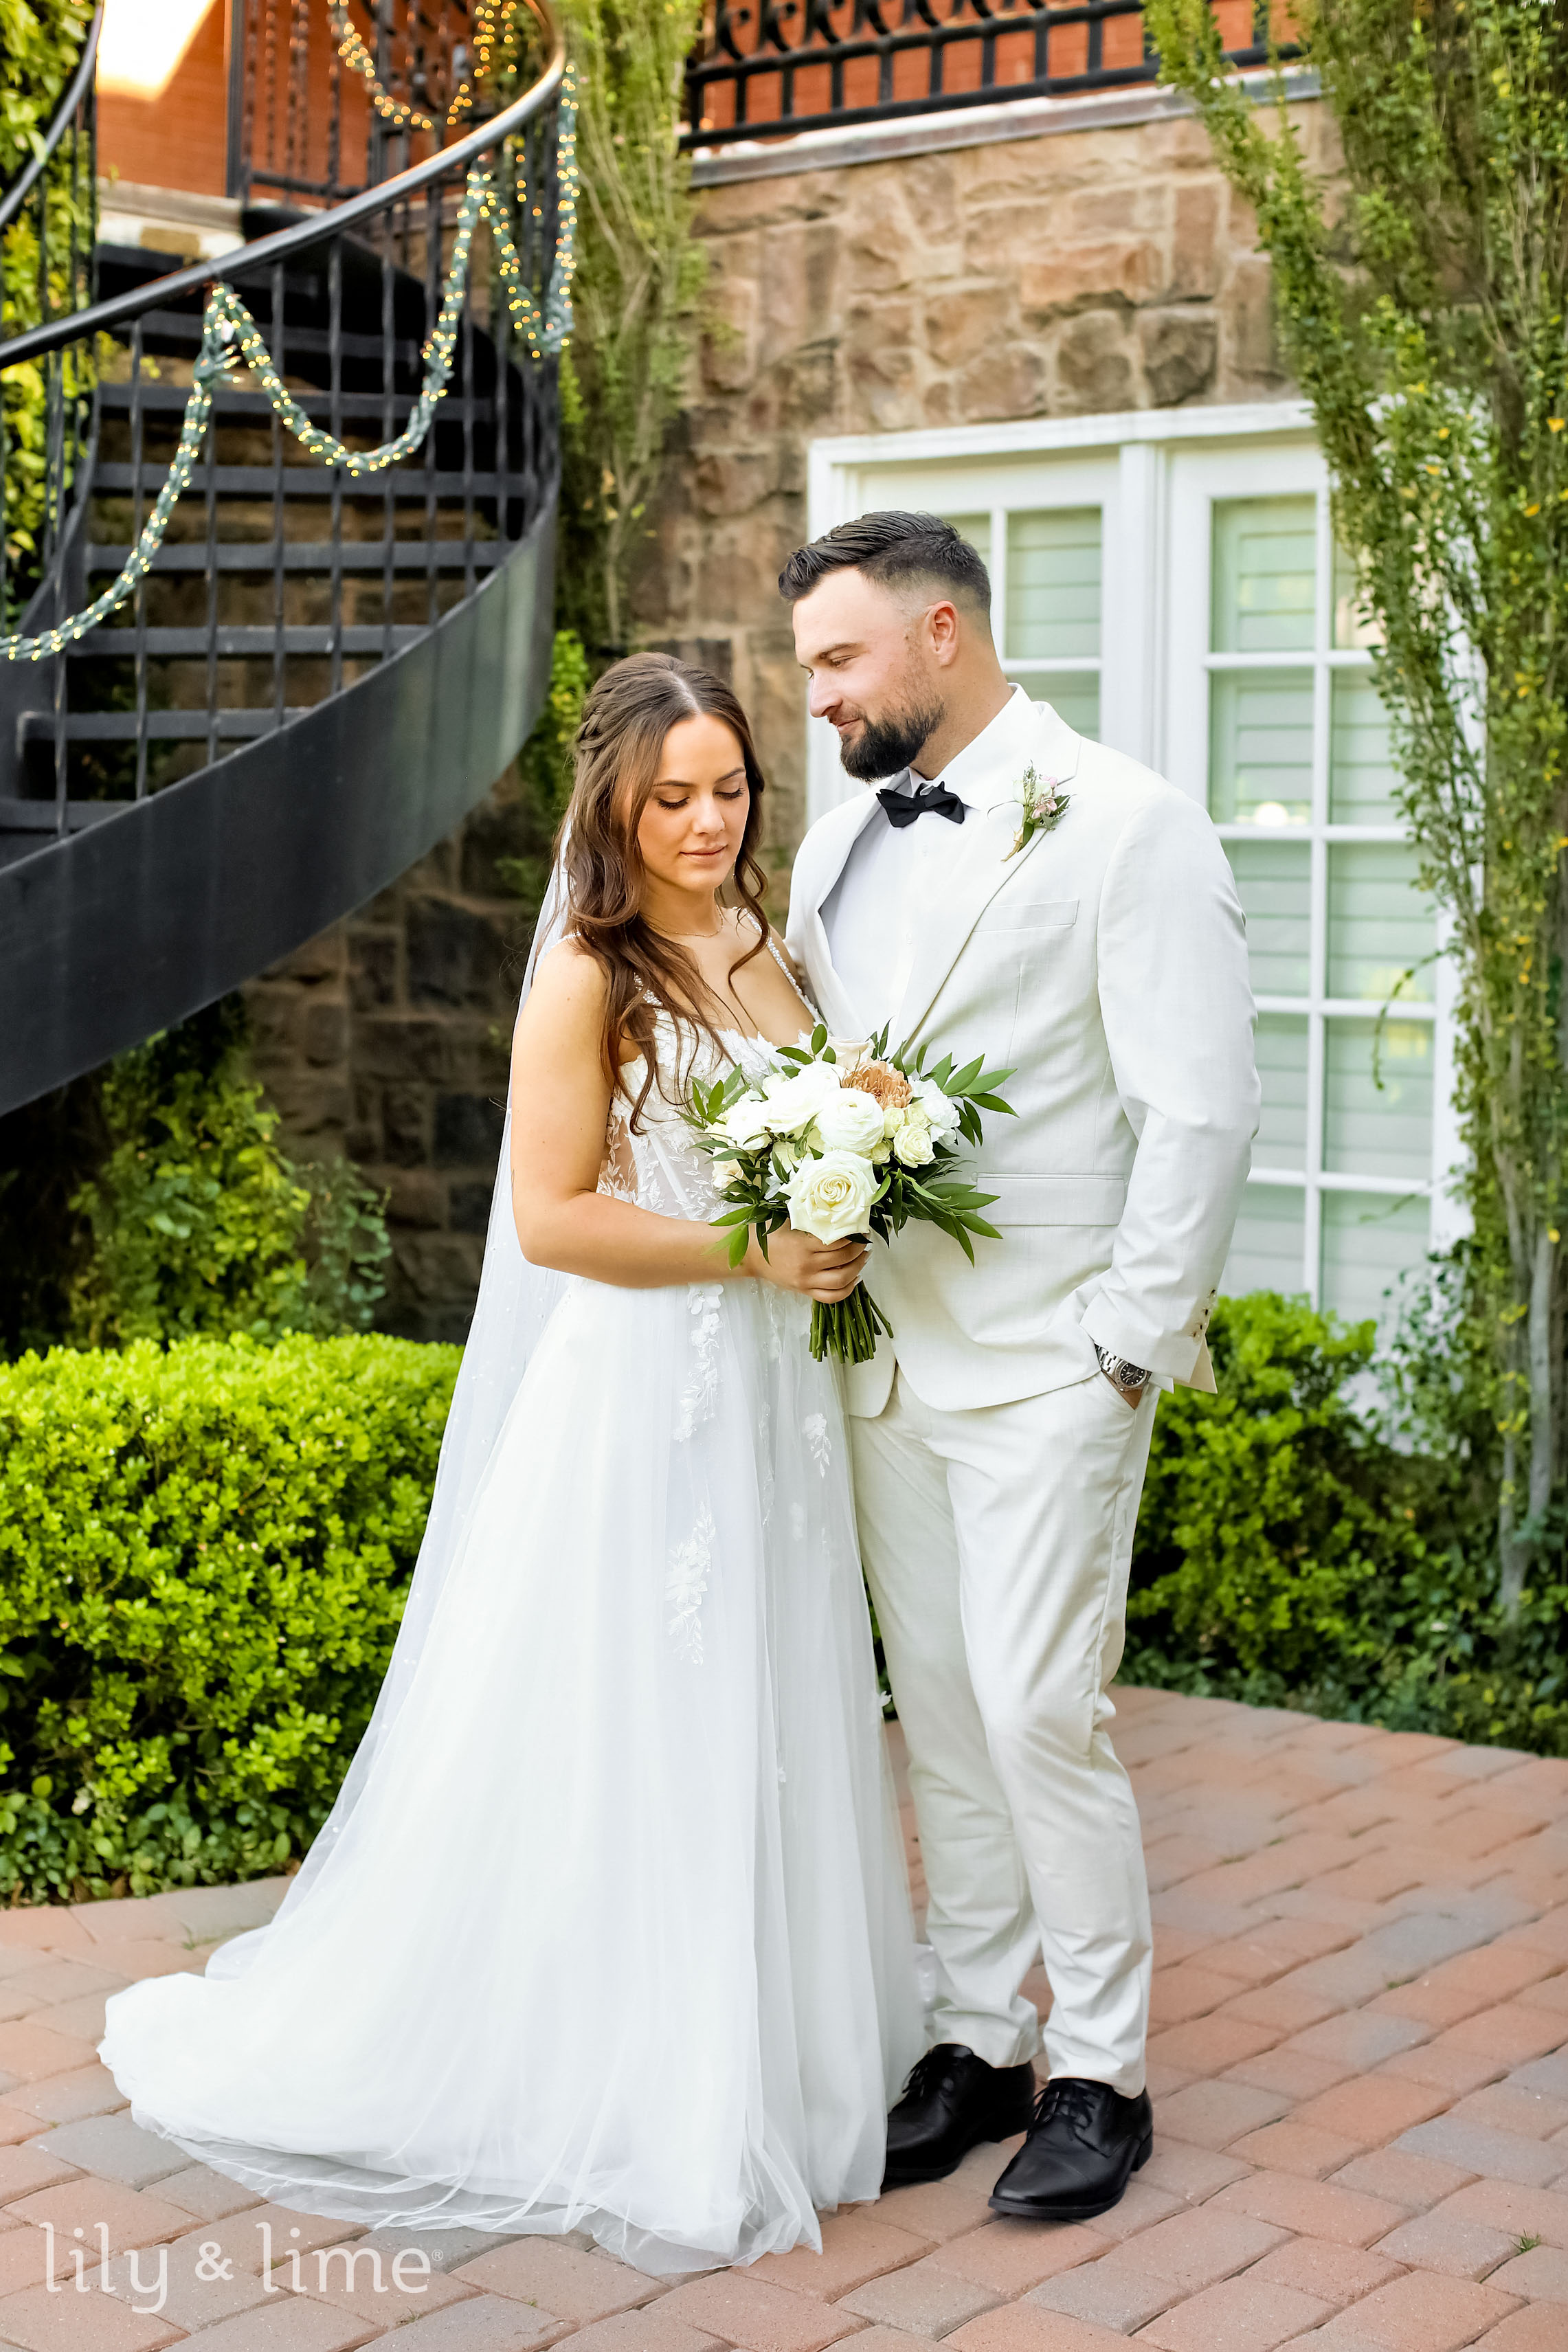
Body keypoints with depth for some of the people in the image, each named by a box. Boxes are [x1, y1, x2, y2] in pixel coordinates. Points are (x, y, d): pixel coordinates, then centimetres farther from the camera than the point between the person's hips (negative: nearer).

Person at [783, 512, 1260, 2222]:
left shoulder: (1127, 828, -7)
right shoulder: (836, 846, 13)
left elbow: (1199, 1113, -11)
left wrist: (1129, 1348, -13)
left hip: (1047, 1373, -6)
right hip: (884, 1361, 6)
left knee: (1040, 1713, -6)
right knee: (939, 1713, 12)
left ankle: (1099, 2072, 11)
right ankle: (977, 2042, 25)